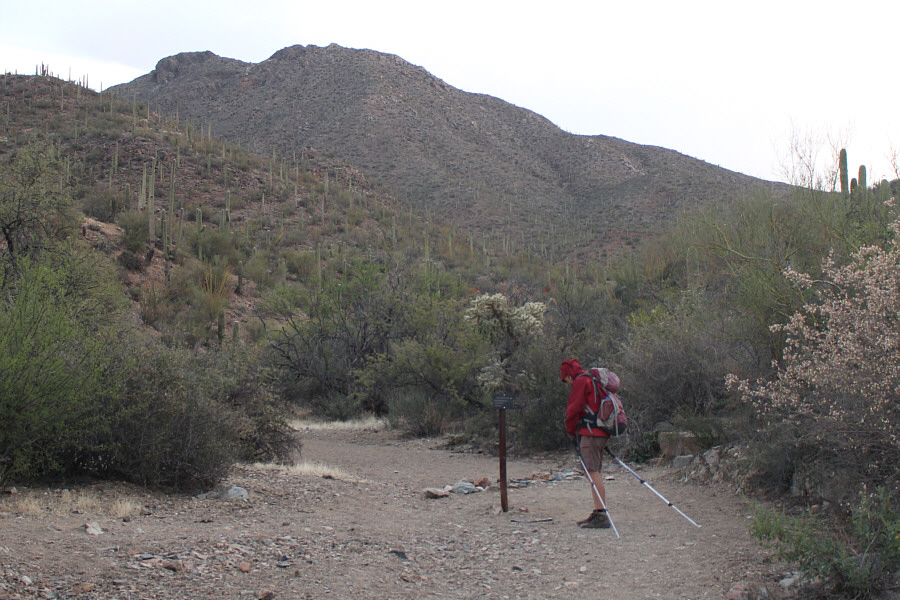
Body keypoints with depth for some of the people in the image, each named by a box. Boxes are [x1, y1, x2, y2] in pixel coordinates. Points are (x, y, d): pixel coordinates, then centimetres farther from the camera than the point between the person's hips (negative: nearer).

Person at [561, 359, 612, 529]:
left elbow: (573, 409, -10)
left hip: (589, 432, -10)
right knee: (594, 473, 11)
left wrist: (571, 430, 4)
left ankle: (602, 515, -17)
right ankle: (598, 513, 12)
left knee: (593, 472, -12)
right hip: (602, 433, 10)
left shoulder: (581, 381, -6)